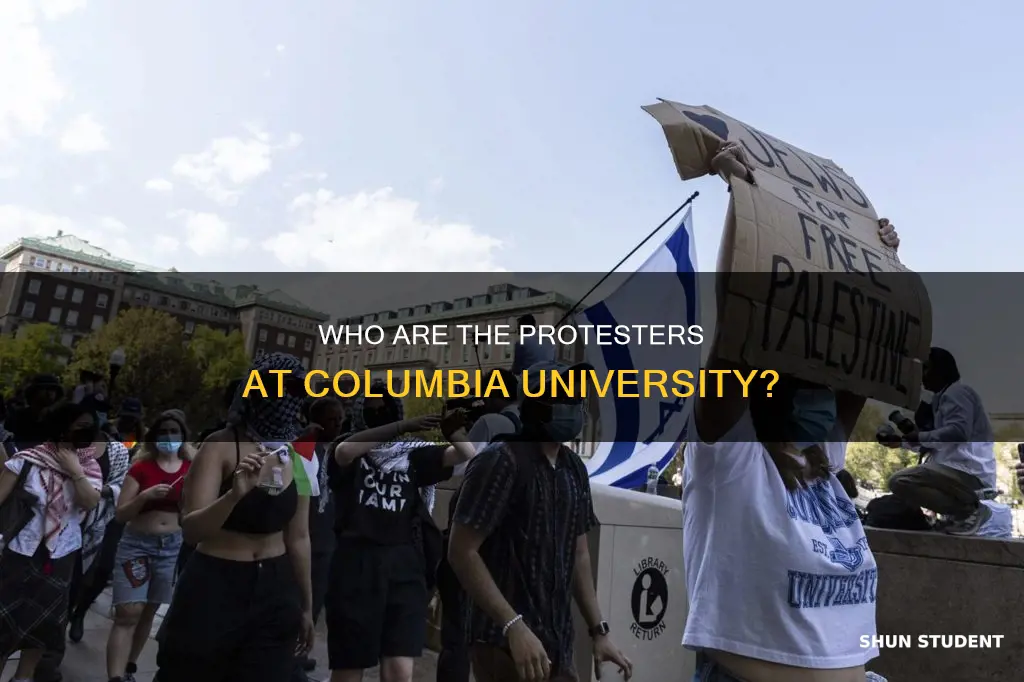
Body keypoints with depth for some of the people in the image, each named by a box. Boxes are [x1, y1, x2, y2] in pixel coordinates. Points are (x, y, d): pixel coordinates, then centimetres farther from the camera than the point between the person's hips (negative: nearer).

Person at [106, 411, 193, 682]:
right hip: (137, 544, -2)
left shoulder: (192, 469, 2)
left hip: (173, 546, 2)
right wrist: (145, 495, -21)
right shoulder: (141, 468, -3)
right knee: (127, 614, -9)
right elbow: (121, 514, -4)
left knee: (149, 612, 12)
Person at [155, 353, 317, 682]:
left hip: (274, 592, 4)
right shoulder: (221, 446, -13)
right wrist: (236, 494, -39)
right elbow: (191, 531, -21)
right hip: (214, 588, -4)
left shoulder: (299, 460, 1)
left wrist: (306, 607, 15)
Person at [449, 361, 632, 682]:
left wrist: (599, 631, 11)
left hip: (558, 646, 7)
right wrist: (514, 626, -22)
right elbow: (462, 552, -17)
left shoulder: (575, 469, 8)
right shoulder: (500, 462, -14)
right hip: (506, 645, -7)